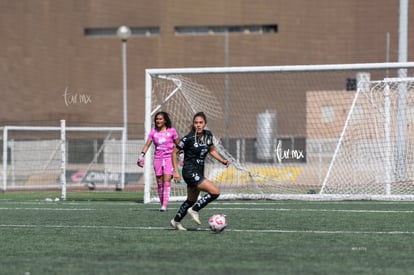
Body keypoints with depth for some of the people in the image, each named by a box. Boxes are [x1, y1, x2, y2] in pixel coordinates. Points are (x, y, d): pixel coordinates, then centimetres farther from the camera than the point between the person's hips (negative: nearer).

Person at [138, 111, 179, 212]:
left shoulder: (171, 131, -1)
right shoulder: (153, 131, 6)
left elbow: (178, 145, 7)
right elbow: (147, 144, 3)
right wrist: (141, 156, -8)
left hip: (169, 158, -3)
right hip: (158, 158, 3)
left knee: (167, 181, -15)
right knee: (159, 183, 5)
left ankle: (165, 205, -20)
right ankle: (162, 203, 15)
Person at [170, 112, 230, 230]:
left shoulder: (208, 135, 2)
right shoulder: (189, 138, -17)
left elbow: (212, 150, 19)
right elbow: (174, 152, -9)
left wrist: (223, 160, 4)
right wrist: (176, 171, -13)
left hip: (199, 173, 8)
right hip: (190, 172, -8)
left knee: (191, 200, 21)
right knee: (215, 192, -18)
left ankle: (176, 221, 38)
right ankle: (194, 210, -3)